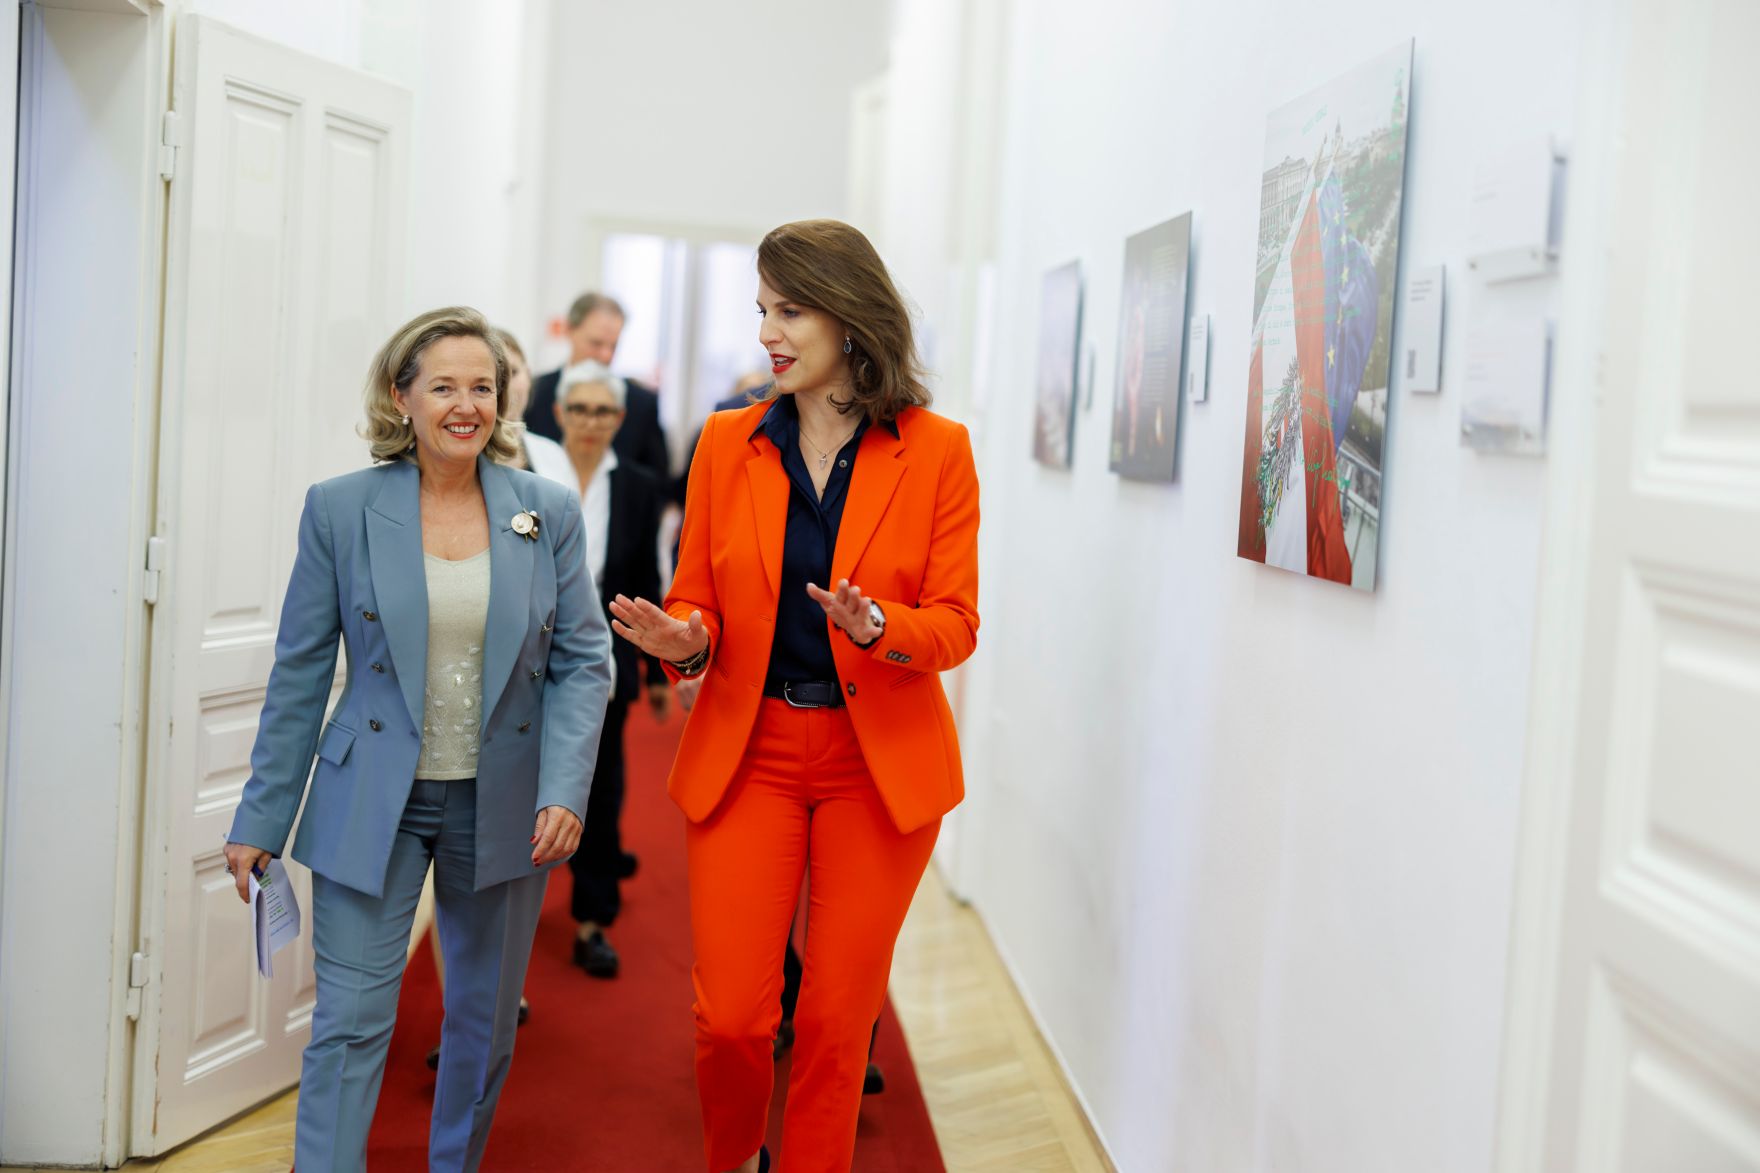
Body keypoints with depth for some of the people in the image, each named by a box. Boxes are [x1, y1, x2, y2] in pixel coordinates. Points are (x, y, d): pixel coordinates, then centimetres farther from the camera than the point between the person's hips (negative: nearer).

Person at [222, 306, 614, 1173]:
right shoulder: (340, 509, -4)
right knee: (350, 1025, -5)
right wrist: (261, 819, 0)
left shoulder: (549, 512, -1)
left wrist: (564, 791, -13)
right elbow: (300, 675, 0)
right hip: (372, 805, -2)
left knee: (485, 1023, 16)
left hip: (502, 806, 2)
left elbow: (583, 662, 0)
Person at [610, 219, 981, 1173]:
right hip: (746, 751, 1)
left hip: (879, 762, -1)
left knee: (835, 1022, 5)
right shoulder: (728, 442, 4)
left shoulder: (937, 451, -3)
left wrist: (876, 626, -24)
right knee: (728, 1018, 0)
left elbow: (955, 624, -3)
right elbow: (697, 602, 7)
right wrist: (684, 641, -16)